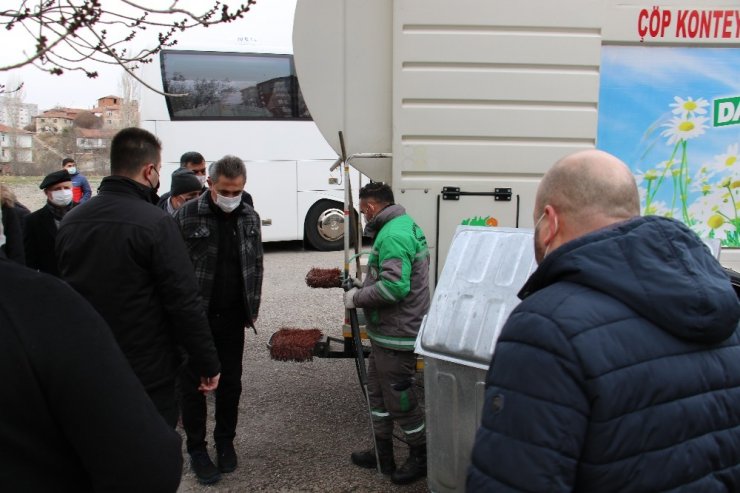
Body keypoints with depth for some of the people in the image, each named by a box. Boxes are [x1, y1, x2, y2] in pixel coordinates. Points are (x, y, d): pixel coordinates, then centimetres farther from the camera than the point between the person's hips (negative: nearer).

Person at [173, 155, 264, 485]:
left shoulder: (249, 217, 3)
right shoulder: (187, 216, -11)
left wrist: (253, 310, 9)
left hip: (233, 318, 4)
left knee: (230, 382, 13)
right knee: (193, 384, 8)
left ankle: (225, 441, 32)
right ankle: (197, 449, 24)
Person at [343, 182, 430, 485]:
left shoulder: (392, 235, -21)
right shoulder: (405, 225, 12)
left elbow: (394, 286, -30)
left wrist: (357, 297, -17)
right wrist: (364, 287, 13)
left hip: (396, 336, -11)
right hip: (386, 332, 11)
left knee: (399, 399, 5)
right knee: (378, 391, 20)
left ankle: (421, 457, 25)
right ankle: (383, 454, 35)